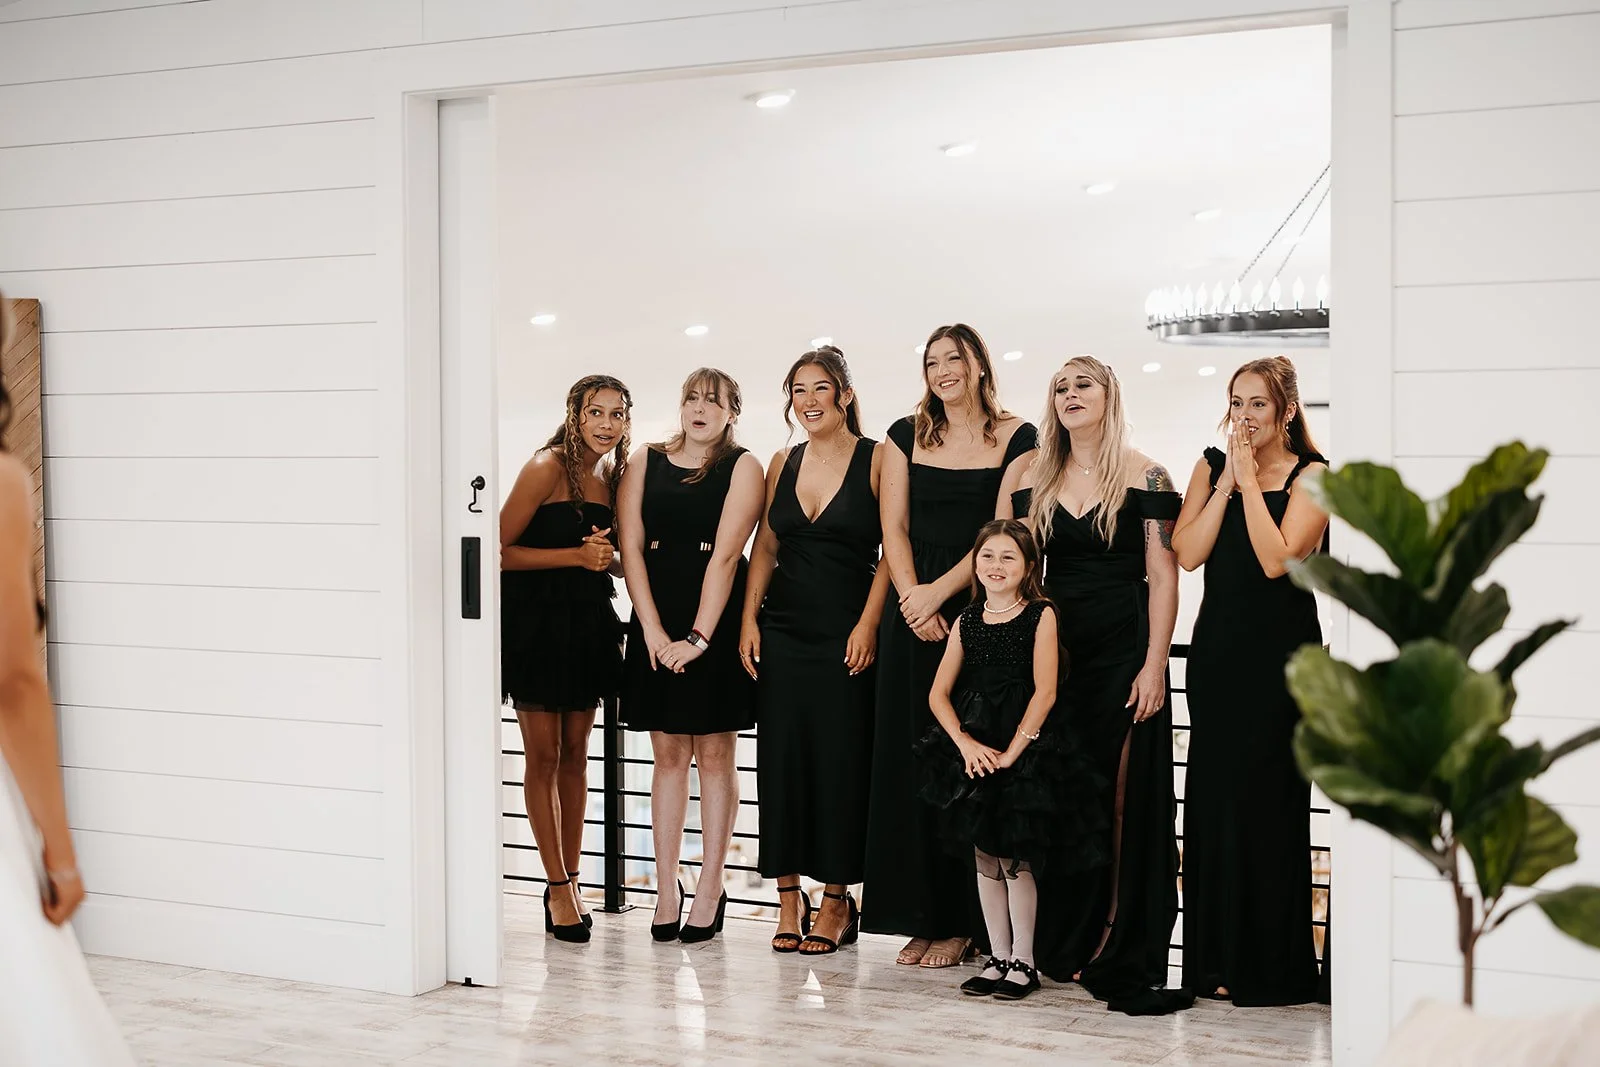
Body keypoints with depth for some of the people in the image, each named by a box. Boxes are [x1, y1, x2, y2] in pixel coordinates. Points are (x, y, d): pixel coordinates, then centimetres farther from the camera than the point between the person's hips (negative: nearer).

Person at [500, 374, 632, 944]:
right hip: (535, 621, -6)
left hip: (588, 622, 6)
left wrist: (607, 554, -3)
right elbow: (499, 550, -14)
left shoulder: (614, 474, 9)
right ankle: (557, 887, 6)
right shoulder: (547, 467, -11)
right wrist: (577, 556, -18)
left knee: (575, 755, 10)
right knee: (543, 756, 0)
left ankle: (569, 881, 17)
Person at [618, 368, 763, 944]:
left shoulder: (742, 466, 0)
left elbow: (726, 554, -9)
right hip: (656, 622, 3)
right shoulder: (647, 461, 10)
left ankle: (710, 890, 8)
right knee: (668, 755, 5)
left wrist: (699, 636, -16)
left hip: (717, 621, -3)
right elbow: (631, 546, 3)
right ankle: (666, 888, 10)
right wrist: (653, 630, -8)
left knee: (714, 754, 2)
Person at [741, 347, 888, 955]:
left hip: (846, 631, -4)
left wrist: (867, 625, -13)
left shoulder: (876, 460, -3)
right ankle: (789, 898, 11)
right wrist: (749, 618, 3)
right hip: (784, 627, 4)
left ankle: (837, 899, 10)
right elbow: (766, 547, 13)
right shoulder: (783, 463, 11)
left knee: (841, 762, -1)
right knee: (781, 757, 2)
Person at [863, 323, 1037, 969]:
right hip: (913, 614, 3)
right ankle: (921, 917, 10)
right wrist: (913, 600, -8)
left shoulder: (1015, 438, 1)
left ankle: (962, 923, 4)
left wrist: (939, 591, -13)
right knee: (909, 759, 3)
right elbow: (894, 528, 5)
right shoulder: (907, 435, 10)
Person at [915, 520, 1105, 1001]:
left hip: (1025, 749, -4)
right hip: (974, 749, 5)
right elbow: (939, 694, 4)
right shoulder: (967, 620, 7)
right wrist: (966, 743, -10)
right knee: (984, 858, 9)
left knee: (1015, 860, -1)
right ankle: (997, 958, 19)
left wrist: (1012, 752, -15)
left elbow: (1045, 693, -12)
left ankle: (1022, 961, 11)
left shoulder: (1041, 615, -5)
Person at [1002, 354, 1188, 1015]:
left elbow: (1163, 575, -5)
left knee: (1123, 800, -5)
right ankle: (1065, 946, 16)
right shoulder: (1035, 480, 10)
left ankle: (1121, 959, 0)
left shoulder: (1143, 476, -2)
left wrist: (1154, 666, -12)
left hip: (1123, 653, -4)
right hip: (1054, 654, 4)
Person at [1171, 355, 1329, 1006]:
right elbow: (1187, 554, -3)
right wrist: (1228, 480, -7)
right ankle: (1218, 959, 14)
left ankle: (1271, 969, 7)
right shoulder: (1211, 466, 10)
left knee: (1267, 799, -3)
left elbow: (1277, 560, -17)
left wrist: (1250, 478, -13)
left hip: (1280, 653, -4)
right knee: (1211, 797, 4)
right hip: (1218, 649, 4)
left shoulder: (1311, 476, -3)